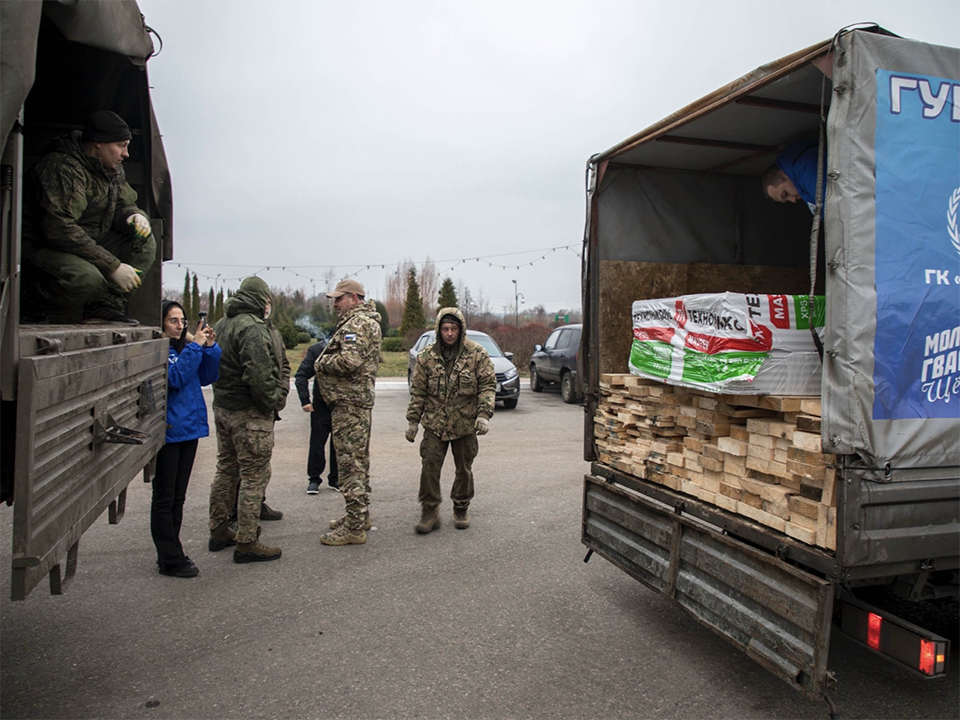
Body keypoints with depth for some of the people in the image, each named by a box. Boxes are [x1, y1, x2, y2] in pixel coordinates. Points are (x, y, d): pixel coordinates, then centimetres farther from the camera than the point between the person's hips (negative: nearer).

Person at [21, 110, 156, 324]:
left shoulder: (113, 169, 6)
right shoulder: (63, 168, -22)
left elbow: (123, 203, 14)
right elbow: (59, 230, -30)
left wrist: (134, 216, -16)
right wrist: (113, 266, -32)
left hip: (85, 246, 9)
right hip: (39, 249, -9)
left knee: (144, 243, -7)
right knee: (87, 279, -37)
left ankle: (105, 307, -14)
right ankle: (31, 302, -5)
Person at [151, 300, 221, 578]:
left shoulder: (184, 346, 11)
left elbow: (206, 377, 8)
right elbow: (173, 378, -24)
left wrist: (210, 348, -4)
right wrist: (195, 347, -22)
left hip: (189, 428, 8)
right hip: (167, 432, -8)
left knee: (177, 497, 15)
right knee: (164, 497, 2)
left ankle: (171, 553, 26)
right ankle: (170, 560, 9)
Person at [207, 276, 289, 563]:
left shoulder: (222, 324, 13)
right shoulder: (253, 328, -19)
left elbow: (215, 365, 17)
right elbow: (259, 375, -28)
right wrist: (274, 401, -13)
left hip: (222, 407, 10)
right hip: (250, 413, -10)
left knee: (226, 470, 19)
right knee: (255, 476, -2)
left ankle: (219, 531, 31)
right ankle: (246, 543, 4)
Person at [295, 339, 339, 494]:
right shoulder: (316, 350, -5)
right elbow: (301, 375, -3)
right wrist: (305, 400, -11)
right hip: (321, 405, -1)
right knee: (317, 444, 4)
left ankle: (335, 478, 22)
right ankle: (314, 479, 18)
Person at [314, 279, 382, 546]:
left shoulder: (357, 323, -14)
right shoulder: (366, 320, 20)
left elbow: (349, 360, -27)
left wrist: (321, 364, -10)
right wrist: (324, 364, 8)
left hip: (349, 403, -11)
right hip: (360, 398, 11)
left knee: (350, 463, -8)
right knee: (359, 459, 18)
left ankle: (354, 528, -3)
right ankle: (360, 515, 30)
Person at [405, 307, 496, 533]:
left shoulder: (477, 353, -4)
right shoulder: (427, 356, 1)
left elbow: (488, 385, -3)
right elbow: (418, 391, 6)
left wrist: (484, 414, -15)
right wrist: (412, 421, 5)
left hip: (465, 424, -1)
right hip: (434, 423, 1)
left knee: (464, 468, 10)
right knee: (429, 467, -3)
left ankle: (461, 510, 27)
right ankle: (430, 512, 10)